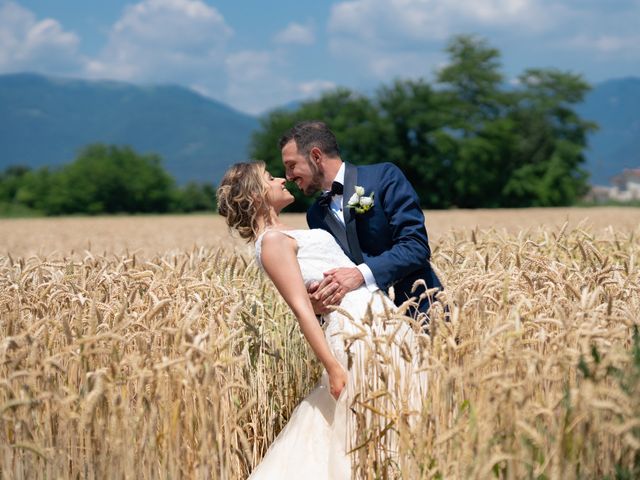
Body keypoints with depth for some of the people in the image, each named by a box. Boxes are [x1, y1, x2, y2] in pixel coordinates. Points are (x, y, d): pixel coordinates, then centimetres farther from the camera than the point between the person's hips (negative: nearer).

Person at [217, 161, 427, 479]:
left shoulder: (287, 235, 19)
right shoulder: (272, 241, -9)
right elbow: (301, 308, -17)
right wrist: (332, 366, -21)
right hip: (357, 326, -9)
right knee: (369, 432, -6)